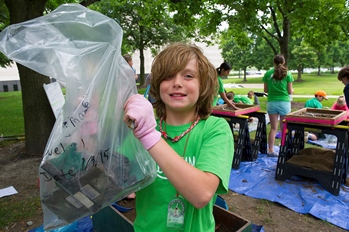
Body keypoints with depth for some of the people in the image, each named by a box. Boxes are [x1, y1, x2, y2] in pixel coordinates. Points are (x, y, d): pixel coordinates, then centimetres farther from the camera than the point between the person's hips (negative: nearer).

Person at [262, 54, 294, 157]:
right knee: (284, 128, 9)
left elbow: (266, 90, 4)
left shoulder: (268, 73, 0)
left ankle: (270, 150, 7)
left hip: (271, 103, 1)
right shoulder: (287, 73, -2)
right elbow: (290, 91, 0)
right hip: (284, 103, -1)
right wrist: (292, 90, 22)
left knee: (273, 128, 7)